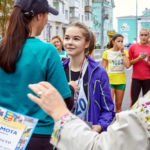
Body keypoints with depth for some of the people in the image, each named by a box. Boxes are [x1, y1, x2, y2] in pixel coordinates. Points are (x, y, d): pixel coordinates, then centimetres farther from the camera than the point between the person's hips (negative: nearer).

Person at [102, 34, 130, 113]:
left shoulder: (124, 52, 6)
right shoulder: (107, 53, 0)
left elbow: (127, 65, -9)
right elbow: (103, 68, 2)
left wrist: (122, 53, -10)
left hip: (121, 81, 2)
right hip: (109, 80, -2)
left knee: (118, 105, 9)